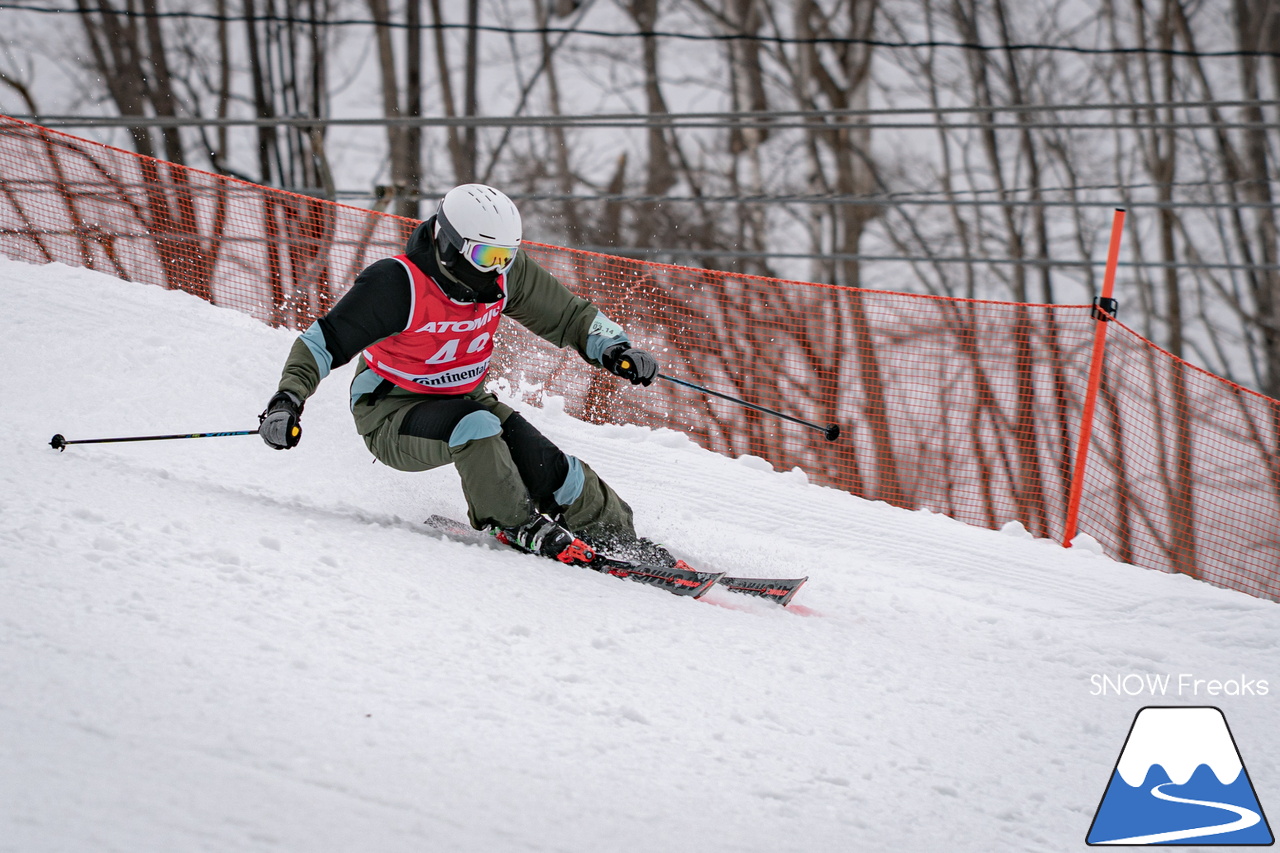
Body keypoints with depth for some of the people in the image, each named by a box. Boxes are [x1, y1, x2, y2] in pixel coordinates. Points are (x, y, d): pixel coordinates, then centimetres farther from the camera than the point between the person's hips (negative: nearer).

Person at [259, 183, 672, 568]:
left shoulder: (504, 273, -10)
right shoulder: (397, 285, -28)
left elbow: (567, 316, 3)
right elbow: (322, 342, -25)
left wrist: (613, 348, -15)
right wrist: (288, 400, -39)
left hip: (462, 398, 5)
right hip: (391, 417, -5)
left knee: (548, 468, -15)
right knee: (475, 425, -36)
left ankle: (615, 533, 4)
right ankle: (517, 528, -19)